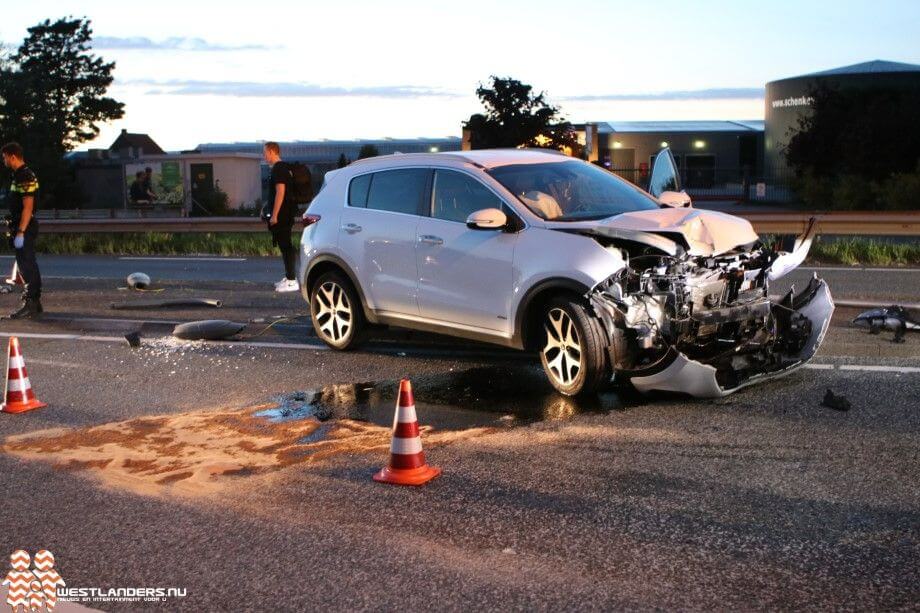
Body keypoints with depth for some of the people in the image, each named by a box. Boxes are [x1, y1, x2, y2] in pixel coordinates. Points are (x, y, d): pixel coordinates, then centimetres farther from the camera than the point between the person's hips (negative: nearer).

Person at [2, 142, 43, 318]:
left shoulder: (26, 177, -16)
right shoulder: (20, 175, 15)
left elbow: (28, 207, -22)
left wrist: (20, 232, -24)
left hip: (25, 227, -10)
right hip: (22, 227, 10)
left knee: (26, 266, -10)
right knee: (29, 265, 13)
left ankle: (29, 305, -10)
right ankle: (35, 303, 19)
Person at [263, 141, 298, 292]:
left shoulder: (278, 169, -15)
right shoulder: (284, 168, 17)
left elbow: (280, 192, -21)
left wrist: (274, 215, -21)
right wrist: (273, 213, 26)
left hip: (281, 216, -10)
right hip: (286, 215, 10)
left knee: (285, 246, -9)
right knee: (285, 245, 15)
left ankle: (291, 281, -9)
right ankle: (289, 277, 22)